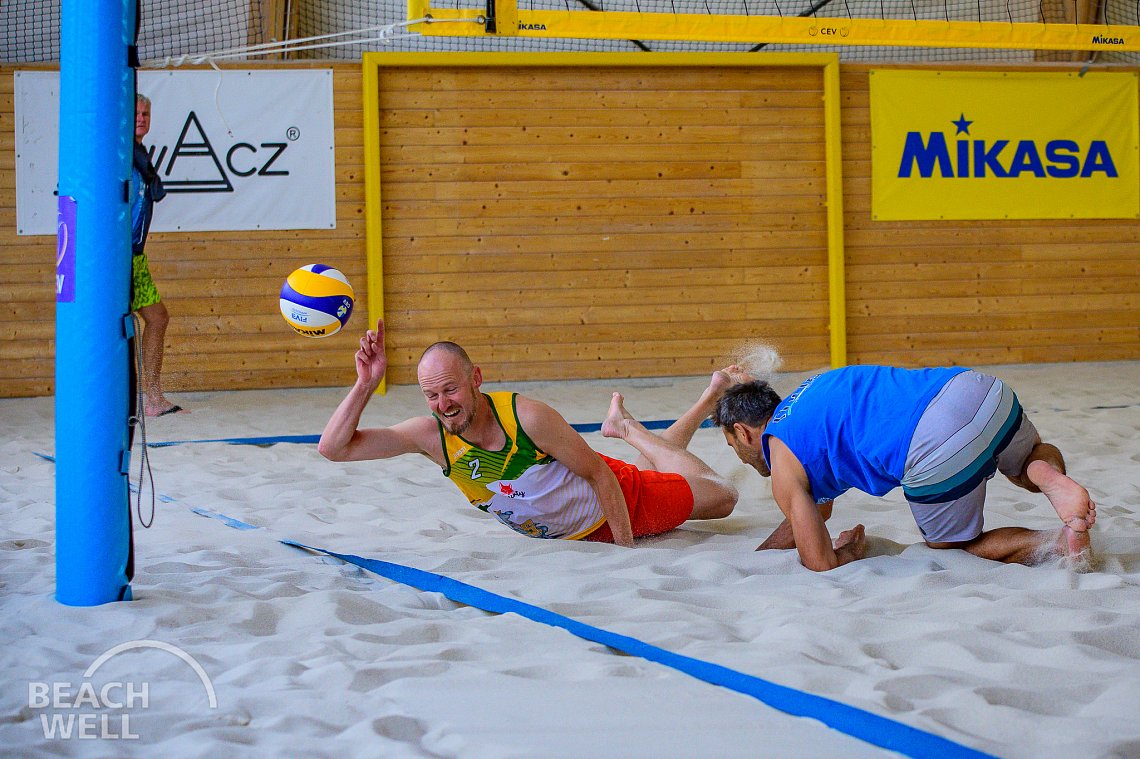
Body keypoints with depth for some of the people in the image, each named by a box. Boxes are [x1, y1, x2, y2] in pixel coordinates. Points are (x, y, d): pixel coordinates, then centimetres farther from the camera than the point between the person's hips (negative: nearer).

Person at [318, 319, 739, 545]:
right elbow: (333, 447, -28)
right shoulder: (430, 433, -26)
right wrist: (365, 385, -38)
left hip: (610, 501, -4)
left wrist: (626, 546, -24)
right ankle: (626, 429, 53)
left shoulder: (528, 417, -38)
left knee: (722, 499, 15)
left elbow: (600, 473, -26)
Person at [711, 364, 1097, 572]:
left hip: (939, 453, -7)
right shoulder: (802, 404, 34)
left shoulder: (783, 466, 9)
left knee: (952, 546, 23)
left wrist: (850, 552, 29)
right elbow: (817, 509, 46)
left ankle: (1058, 542, -1)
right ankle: (1051, 480, 4)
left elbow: (820, 563, 6)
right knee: (1036, 457, 40)